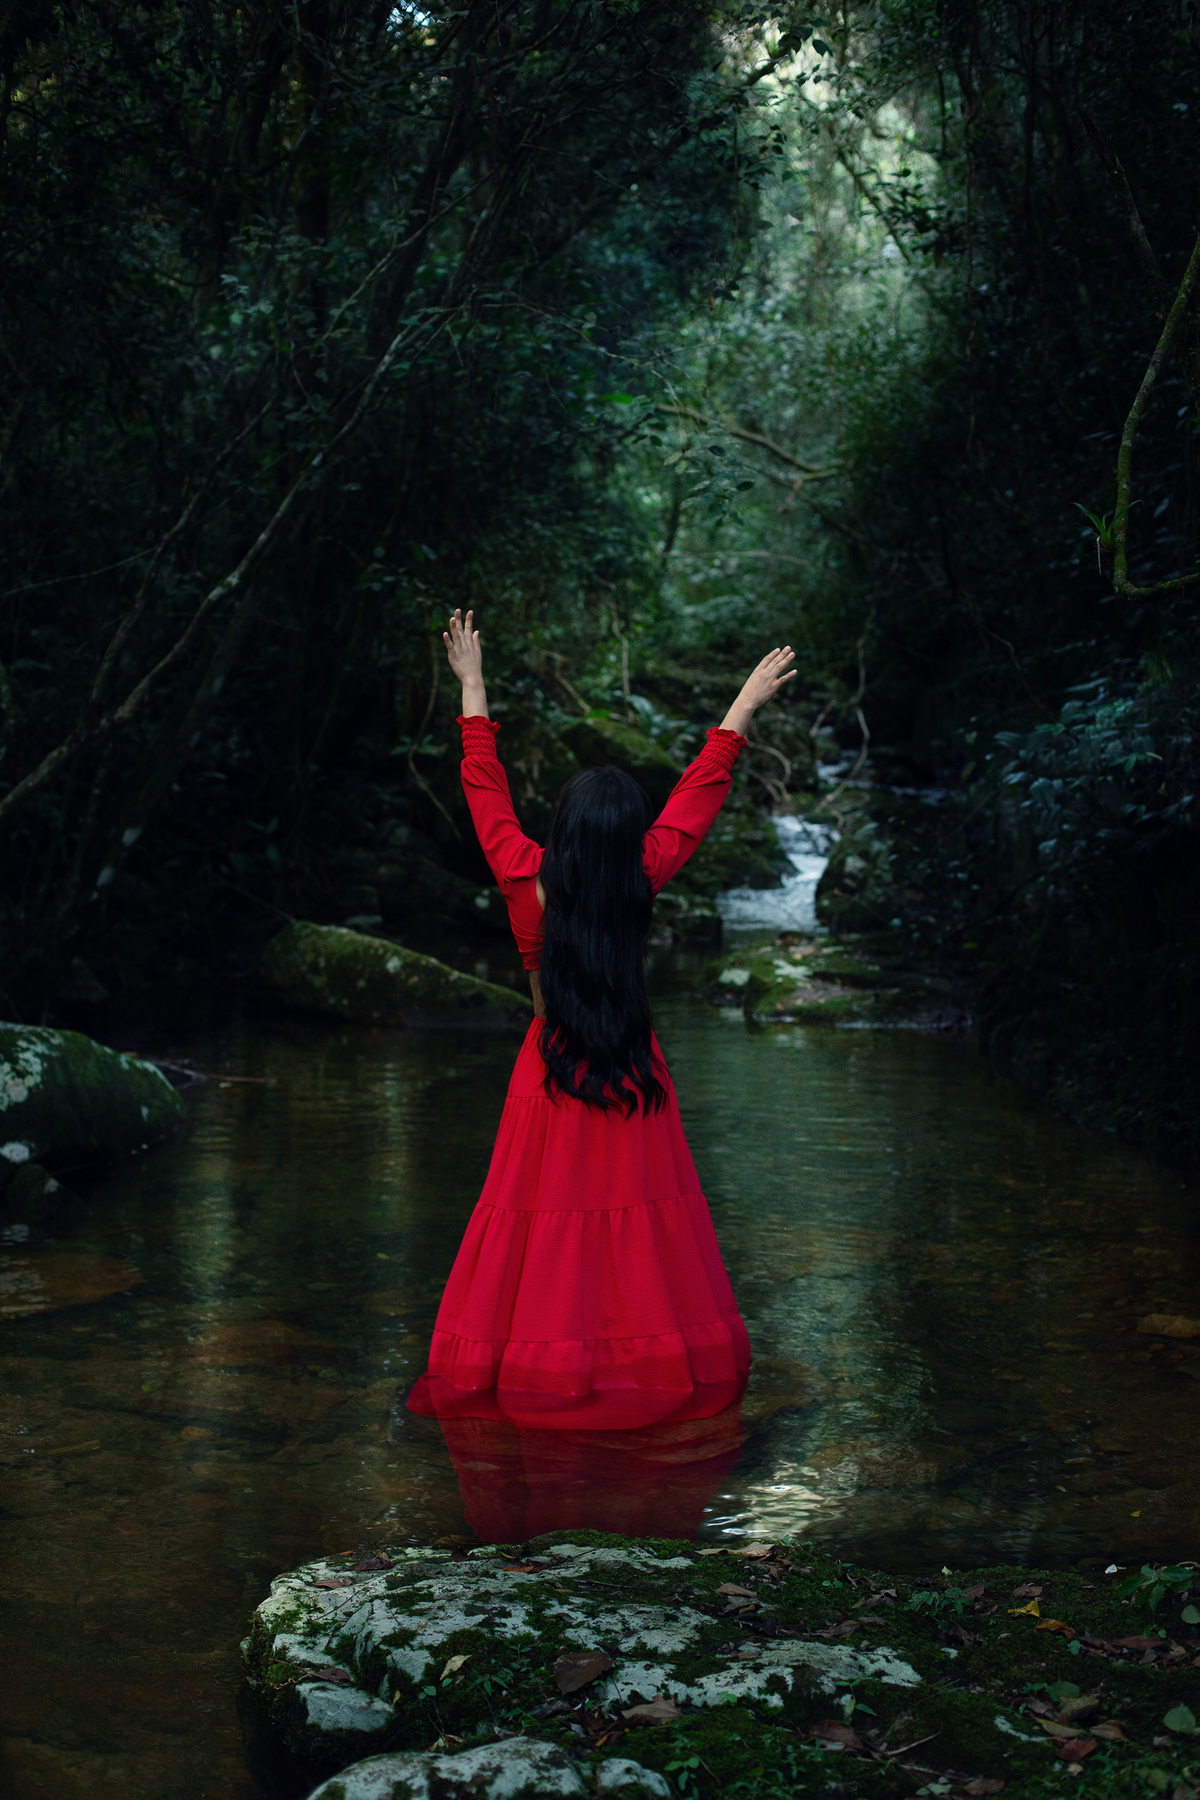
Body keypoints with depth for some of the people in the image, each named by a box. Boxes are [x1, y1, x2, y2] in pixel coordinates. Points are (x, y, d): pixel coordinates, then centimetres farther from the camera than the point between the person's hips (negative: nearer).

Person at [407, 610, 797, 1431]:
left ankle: (539, 1371, 11)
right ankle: (650, 1369, 15)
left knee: (548, 1228, 6)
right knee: (637, 1225, 7)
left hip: (553, 1077, 0)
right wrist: (745, 707, 10)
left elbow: (486, 789, -1)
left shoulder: (528, 882, -13)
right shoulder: (640, 880, -12)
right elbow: (699, 794, -1)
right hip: (632, 1076, 0)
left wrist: (473, 687, 9)